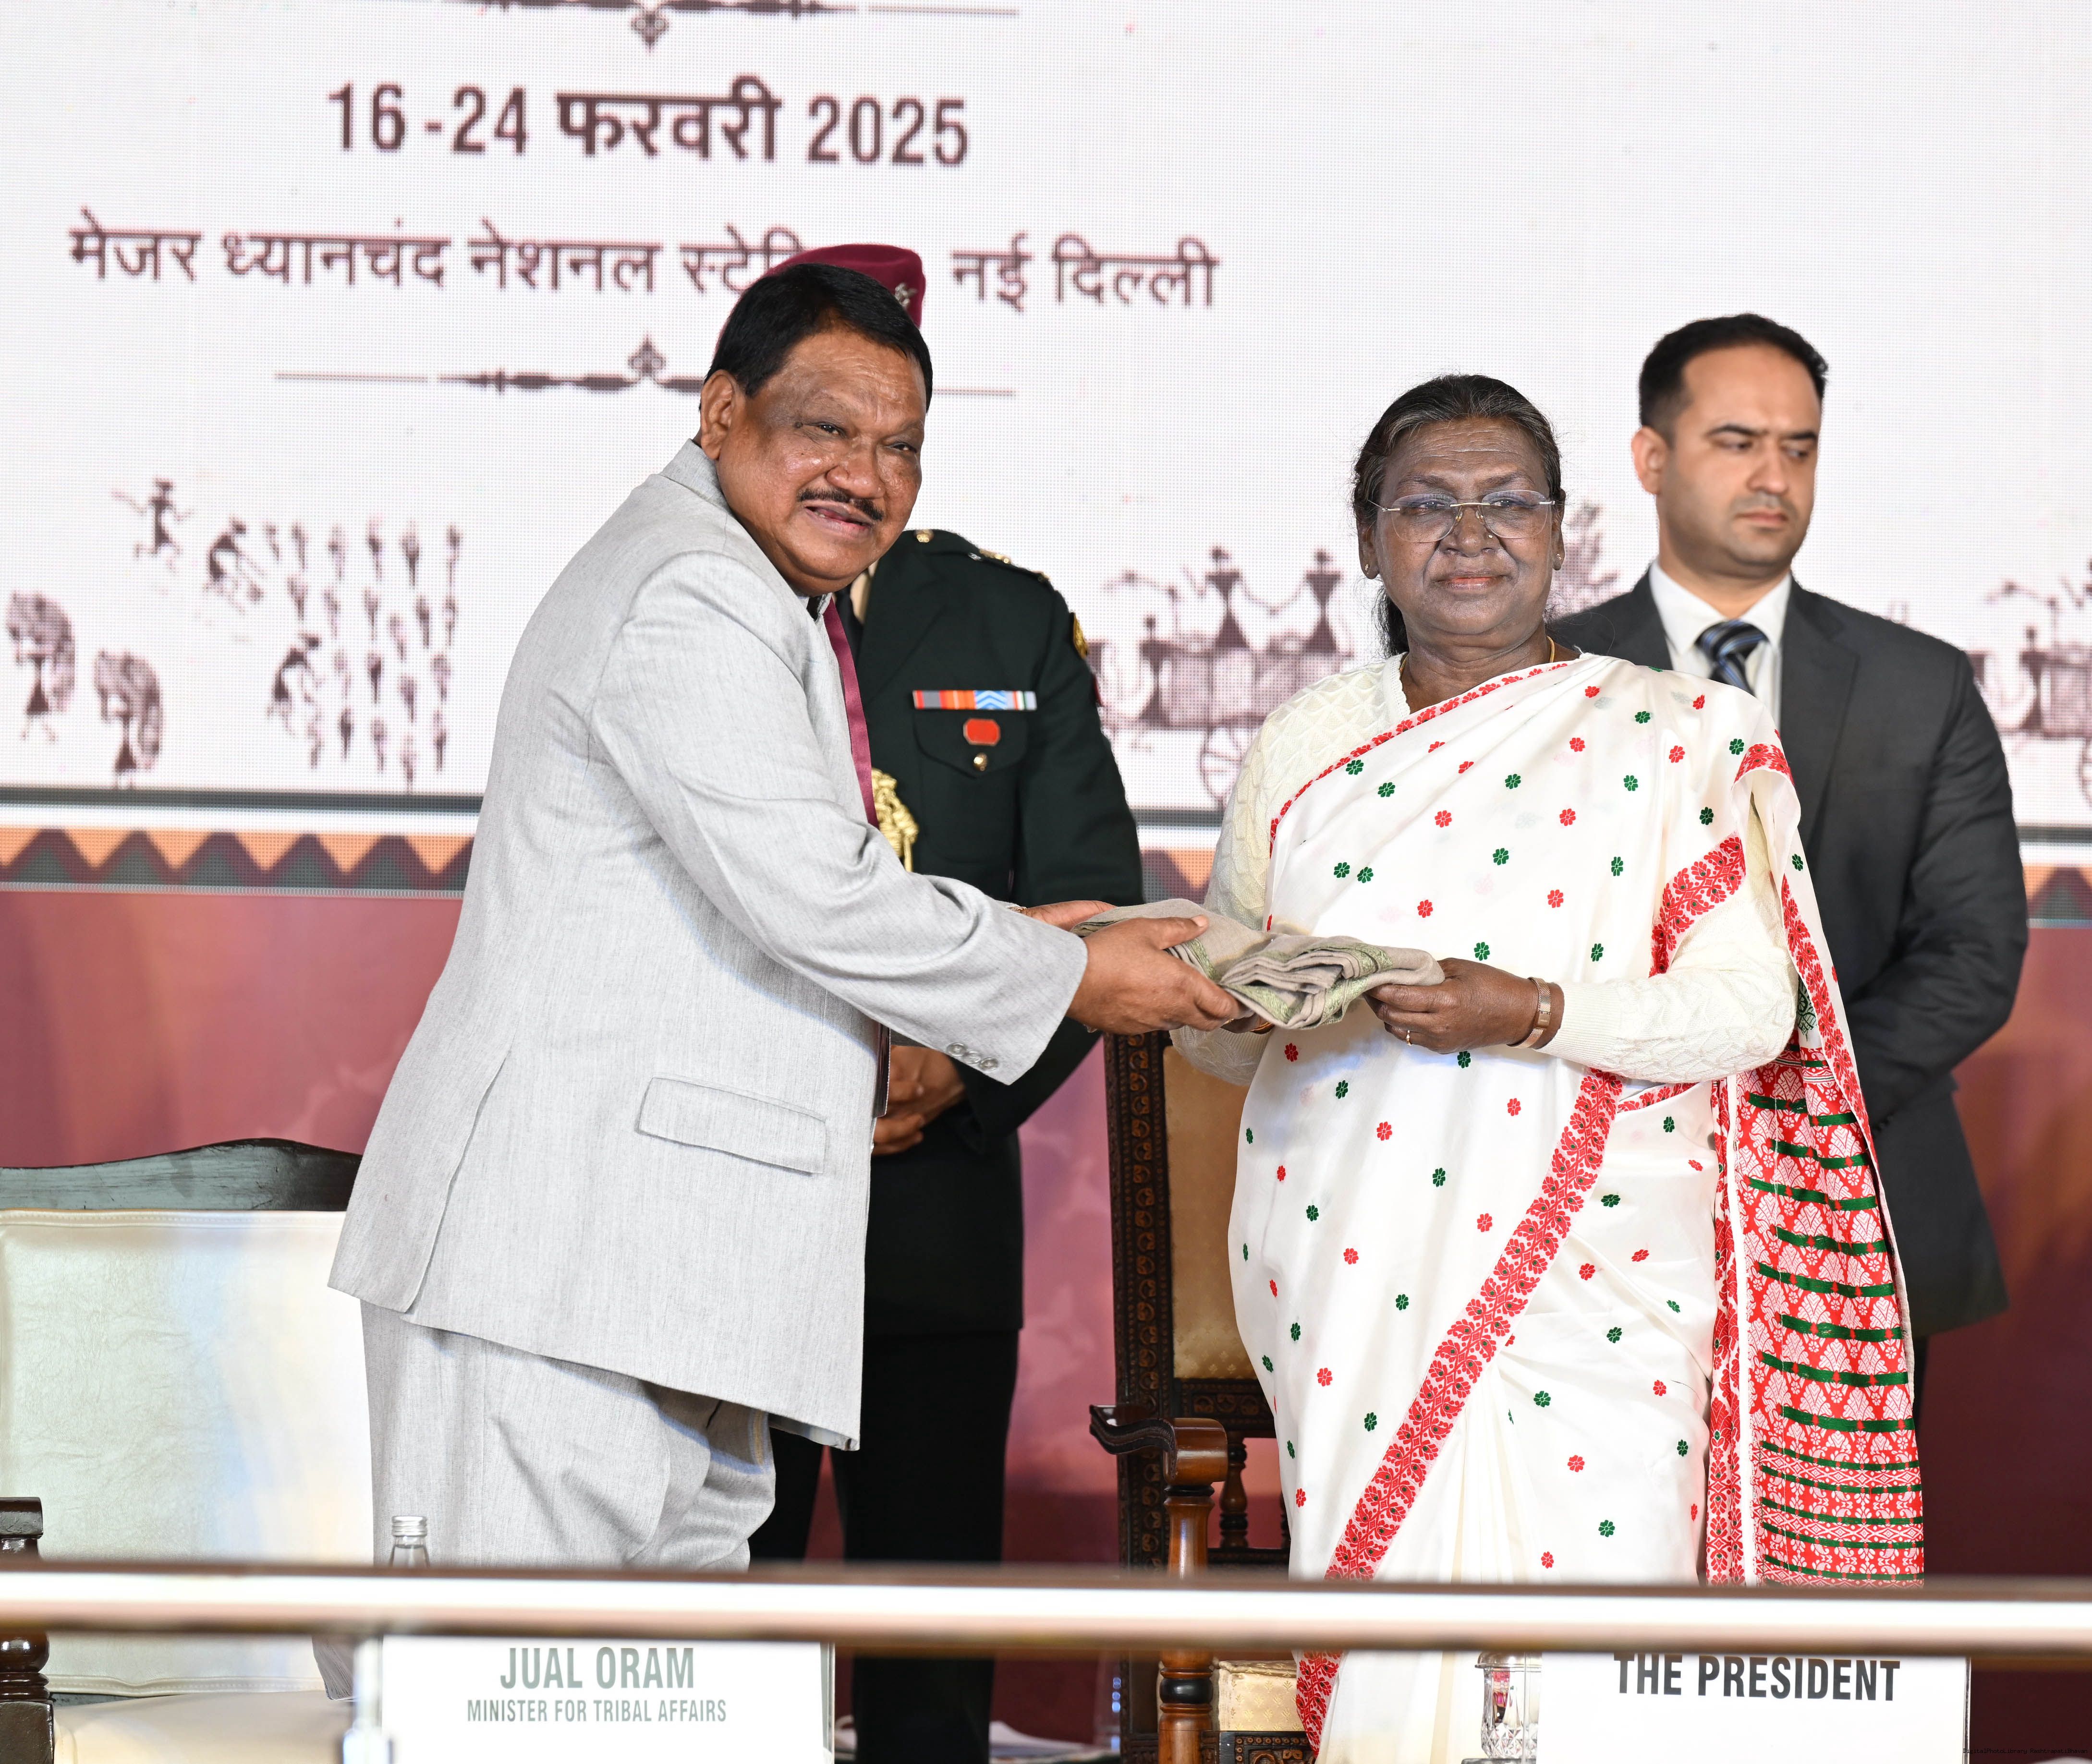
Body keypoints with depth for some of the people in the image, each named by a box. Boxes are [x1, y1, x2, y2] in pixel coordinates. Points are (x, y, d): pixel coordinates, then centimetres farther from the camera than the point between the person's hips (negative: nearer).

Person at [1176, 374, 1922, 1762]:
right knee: (1382, 1652, -7)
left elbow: (1751, 1007, -3)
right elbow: (1217, 1030, 15)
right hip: (1354, 1269, 2)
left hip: (1594, 1275, -2)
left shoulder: (1682, 739, 6)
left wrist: (1536, 1012, -18)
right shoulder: (1309, 744, 14)